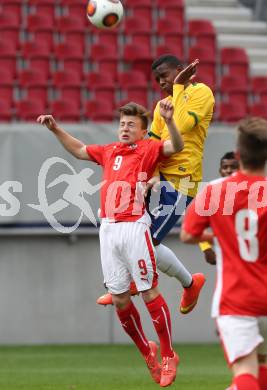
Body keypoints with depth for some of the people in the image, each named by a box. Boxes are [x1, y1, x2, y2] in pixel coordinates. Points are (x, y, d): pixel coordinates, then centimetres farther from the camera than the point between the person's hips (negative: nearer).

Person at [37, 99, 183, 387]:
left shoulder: (148, 149, 3)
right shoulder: (109, 152, 19)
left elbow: (176, 146, -15)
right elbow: (79, 150, 35)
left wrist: (168, 120, -31)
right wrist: (55, 129, 28)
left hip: (134, 227, -6)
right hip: (108, 230, 6)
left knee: (149, 293, -6)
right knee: (119, 299, 7)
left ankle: (168, 356, 3)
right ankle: (146, 352, 25)